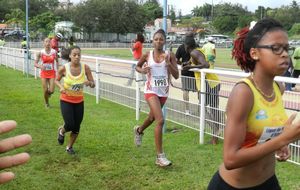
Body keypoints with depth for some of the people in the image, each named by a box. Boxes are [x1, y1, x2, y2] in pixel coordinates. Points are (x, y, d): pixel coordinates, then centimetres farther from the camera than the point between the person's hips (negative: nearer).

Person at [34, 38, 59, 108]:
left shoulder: (54, 52, -4)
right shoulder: (40, 53, -8)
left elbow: (57, 61, 13)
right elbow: (35, 63, -6)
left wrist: (57, 69, 0)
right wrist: (40, 66, -26)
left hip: (52, 73, 1)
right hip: (44, 73, 0)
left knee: (51, 91, -7)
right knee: (45, 91, 0)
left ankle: (49, 93, 32)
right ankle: (46, 103, 28)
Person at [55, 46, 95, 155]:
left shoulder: (85, 67, -14)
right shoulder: (64, 68, -17)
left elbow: (93, 84, -7)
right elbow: (56, 80, 2)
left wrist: (89, 83, -30)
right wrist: (61, 87, -19)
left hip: (79, 101, 2)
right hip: (66, 100, -2)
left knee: (76, 127, 8)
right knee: (70, 125, -10)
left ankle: (69, 147, 34)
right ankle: (61, 131, 28)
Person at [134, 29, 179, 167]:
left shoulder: (170, 56, -4)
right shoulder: (147, 55, -4)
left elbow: (176, 76, -8)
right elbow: (137, 66, 14)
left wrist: (168, 63, -22)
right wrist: (142, 70, -9)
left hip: (163, 92, 3)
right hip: (151, 91, -3)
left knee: (152, 118, 24)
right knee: (160, 120, -19)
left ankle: (139, 130, 60)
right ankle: (160, 156, -12)